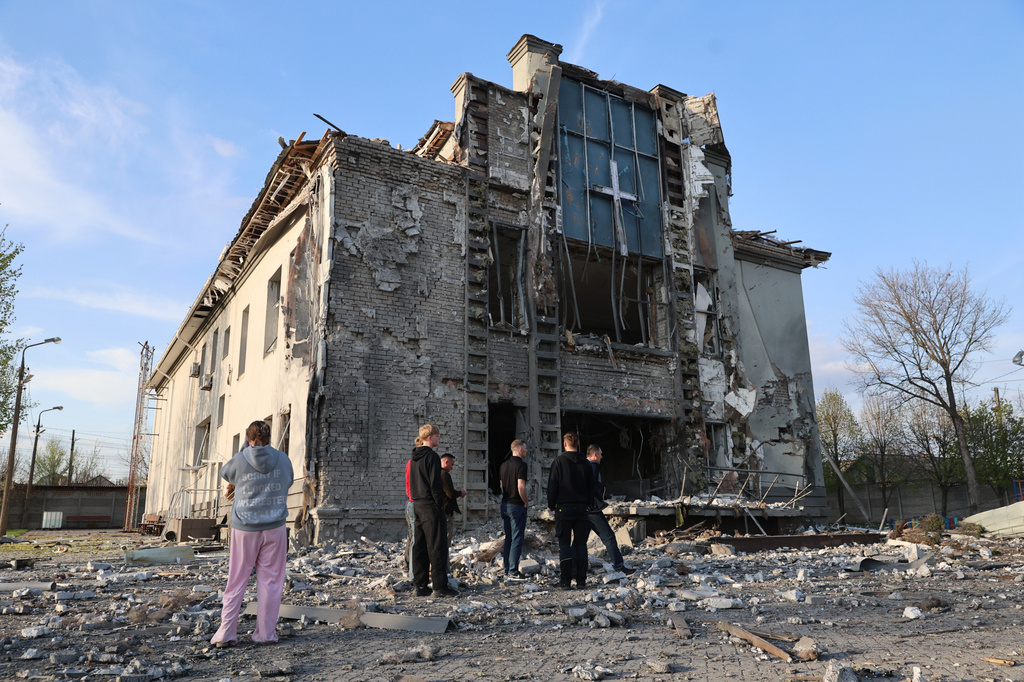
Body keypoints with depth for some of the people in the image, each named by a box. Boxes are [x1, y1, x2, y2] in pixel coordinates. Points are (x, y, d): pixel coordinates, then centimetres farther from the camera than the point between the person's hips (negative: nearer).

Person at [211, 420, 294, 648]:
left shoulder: (239, 460, -7)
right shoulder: (283, 460, -1)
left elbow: (225, 473, 15)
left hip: (245, 528, -1)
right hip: (274, 527, 1)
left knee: (236, 581, 8)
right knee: (270, 580, 7)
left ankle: (226, 633, 9)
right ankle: (266, 633, 11)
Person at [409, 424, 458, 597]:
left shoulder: (414, 457, 13)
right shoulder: (431, 456, -13)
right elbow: (435, 484, -16)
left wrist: (416, 500, 19)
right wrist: (440, 505, -10)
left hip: (417, 505, 9)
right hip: (431, 506, -9)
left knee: (419, 546, 10)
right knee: (437, 546, -4)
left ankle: (420, 585, 14)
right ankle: (440, 586, -2)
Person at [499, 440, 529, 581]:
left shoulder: (504, 465, 11)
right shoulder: (521, 464, -14)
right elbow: (521, 486, -21)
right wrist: (526, 501, -8)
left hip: (505, 504, 8)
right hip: (517, 505, -8)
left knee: (508, 539, 13)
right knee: (517, 539, -3)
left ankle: (507, 571, 16)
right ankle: (513, 572, -4)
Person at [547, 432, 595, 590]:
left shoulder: (559, 461, -5)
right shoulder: (585, 463, 5)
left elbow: (552, 485, -5)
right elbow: (591, 487, 9)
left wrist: (551, 505, 5)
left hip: (564, 507, -3)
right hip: (581, 508, 3)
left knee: (564, 544, 1)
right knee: (580, 544, 8)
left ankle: (565, 581, -1)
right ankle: (581, 580, 8)